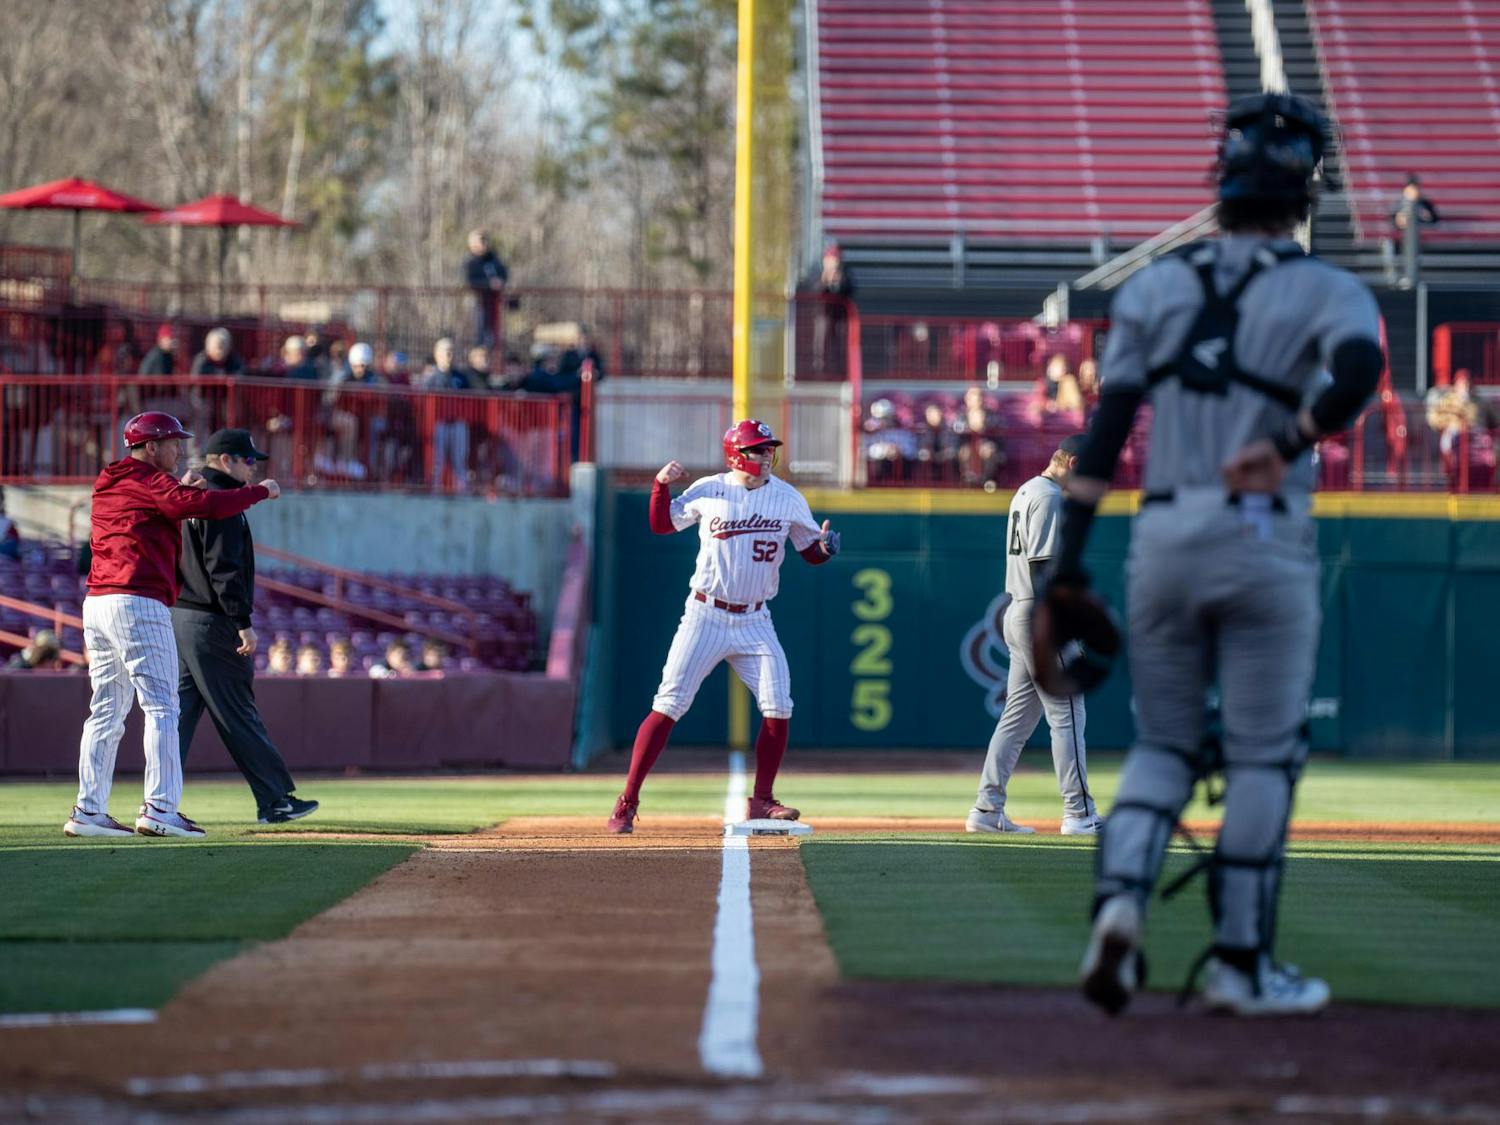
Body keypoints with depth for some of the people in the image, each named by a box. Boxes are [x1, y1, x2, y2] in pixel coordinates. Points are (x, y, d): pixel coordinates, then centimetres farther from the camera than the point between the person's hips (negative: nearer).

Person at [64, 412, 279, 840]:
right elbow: (205, 506, -18)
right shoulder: (149, 482, -6)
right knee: (161, 706, -7)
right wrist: (261, 491, -6)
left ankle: (88, 811, 9)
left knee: (106, 711, 11)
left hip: (97, 603, 9)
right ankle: (159, 808, -14)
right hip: (138, 604, -9)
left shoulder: (108, 484, 20)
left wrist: (184, 493, 17)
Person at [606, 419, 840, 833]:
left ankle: (761, 802, 9)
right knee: (668, 706, -7)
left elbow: (811, 553, 7)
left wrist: (826, 546, -15)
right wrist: (662, 484, -13)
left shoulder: (788, 498, 1)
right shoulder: (709, 491, -3)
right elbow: (662, 524, 3)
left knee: (778, 706, -7)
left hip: (754, 622, 2)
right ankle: (627, 802, -3)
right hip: (705, 616, -2)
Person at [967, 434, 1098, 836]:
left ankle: (987, 810, 9)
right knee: (1066, 714, -6)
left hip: (1019, 614, 10)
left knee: (1018, 716, 10)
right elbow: (1041, 566, -20)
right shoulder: (1049, 497, -13)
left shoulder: (1026, 492, 18)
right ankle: (1079, 814, -5)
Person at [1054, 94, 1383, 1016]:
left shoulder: (1156, 286, 9)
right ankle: (1242, 964, 8)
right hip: (1266, 544, -3)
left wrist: (1070, 556, 4)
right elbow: (1361, 370, -24)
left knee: (1163, 741, 14)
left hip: (1162, 541, 3)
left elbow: (1109, 424, 5)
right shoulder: (1328, 292, 0)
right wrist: (1293, 440, -29)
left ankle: (1120, 897, -11)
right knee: (1263, 756, 7)